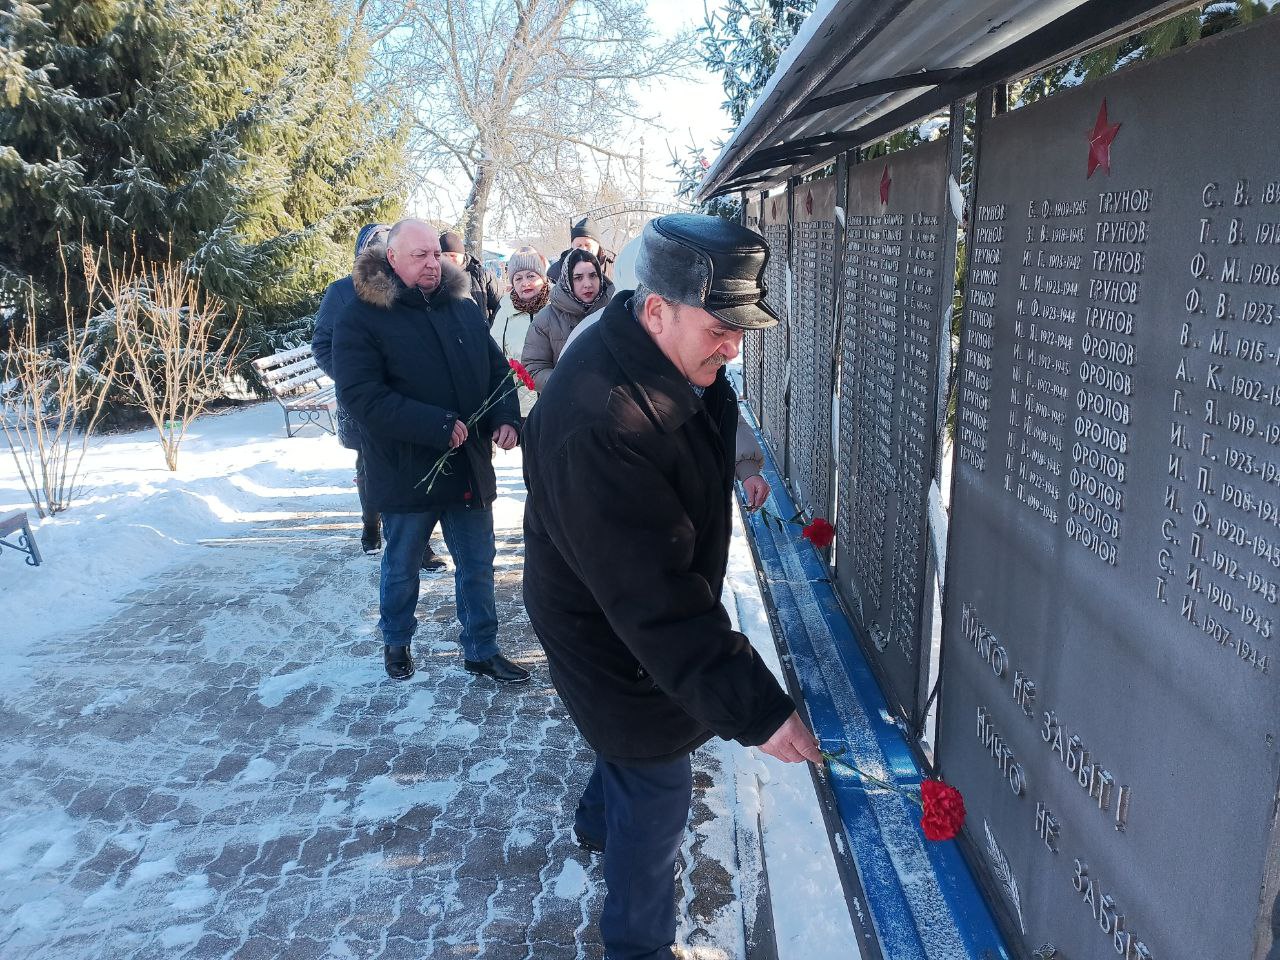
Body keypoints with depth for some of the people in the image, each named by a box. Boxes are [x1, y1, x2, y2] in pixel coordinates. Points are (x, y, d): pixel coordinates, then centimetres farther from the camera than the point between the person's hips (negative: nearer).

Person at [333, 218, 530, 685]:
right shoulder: (361, 317, -12)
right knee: (401, 567, 16)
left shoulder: (464, 308, 5)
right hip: (406, 472, -4)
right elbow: (360, 394, -22)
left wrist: (506, 418, -10)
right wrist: (439, 426, -28)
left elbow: (496, 367, 11)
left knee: (478, 566, 13)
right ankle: (396, 642, 40)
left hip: (470, 467, 4)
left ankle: (482, 650, 30)